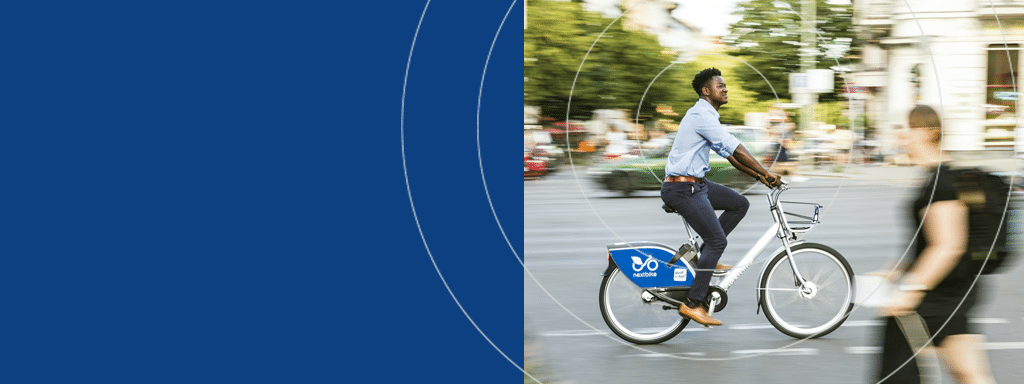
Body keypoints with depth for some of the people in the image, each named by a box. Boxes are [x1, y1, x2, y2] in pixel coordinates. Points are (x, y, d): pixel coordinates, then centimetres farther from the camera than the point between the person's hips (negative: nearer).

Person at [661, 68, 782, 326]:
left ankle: (706, 256, 11)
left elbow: (729, 154, 19)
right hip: (682, 187, -10)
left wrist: (758, 176, 13)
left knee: (740, 204, 10)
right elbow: (735, 148, -19)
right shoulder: (701, 114, -15)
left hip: (696, 184, 10)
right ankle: (692, 303, -7)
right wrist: (766, 173, -16)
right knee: (717, 239, -11)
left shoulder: (708, 117, 18)